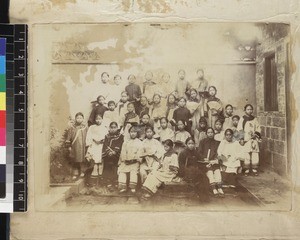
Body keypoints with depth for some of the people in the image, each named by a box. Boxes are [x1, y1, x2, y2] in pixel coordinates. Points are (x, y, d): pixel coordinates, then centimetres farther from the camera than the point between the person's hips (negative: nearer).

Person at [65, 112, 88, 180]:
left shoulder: (85, 127, 1)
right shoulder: (71, 127, -2)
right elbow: (68, 137, 1)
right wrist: (68, 146, 0)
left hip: (82, 147, 0)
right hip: (74, 147, 0)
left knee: (82, 161, 5)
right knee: (75, 162, 5)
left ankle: (81, 172, 20)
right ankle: (75, 173, 13)